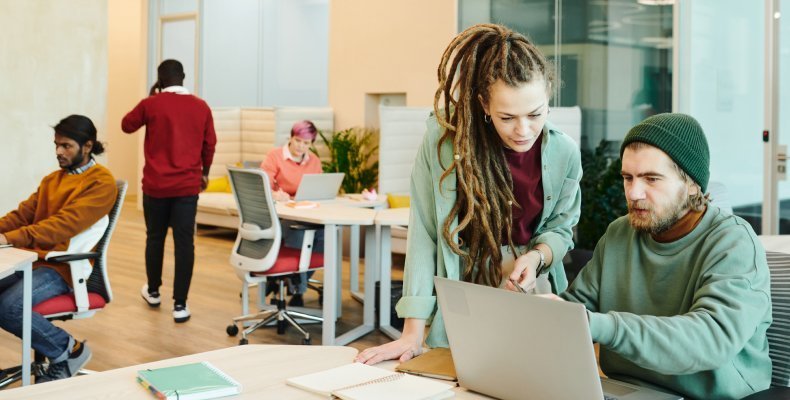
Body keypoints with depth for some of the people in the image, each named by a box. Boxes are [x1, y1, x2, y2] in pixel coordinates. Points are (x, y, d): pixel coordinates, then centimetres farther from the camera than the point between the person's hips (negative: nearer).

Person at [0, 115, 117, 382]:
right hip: (32, 259, 7)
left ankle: (67, 350, -3)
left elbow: (64, 224, -19)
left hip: (63, 267, -7)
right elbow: (23, 213, 12)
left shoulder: (101, 183, -8)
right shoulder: (51, 180, 18)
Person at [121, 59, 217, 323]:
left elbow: (127, 125, 12)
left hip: (156, 184, 0)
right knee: (184, 243, -1)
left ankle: (153, 291, 33)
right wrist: (205, 172, 22)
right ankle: (180, 305, -2)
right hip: (188, 185, 0)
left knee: (155, 238, 17)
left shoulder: (151, 105, -4)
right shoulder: (201, 107, 1)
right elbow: (209, 144, 8)